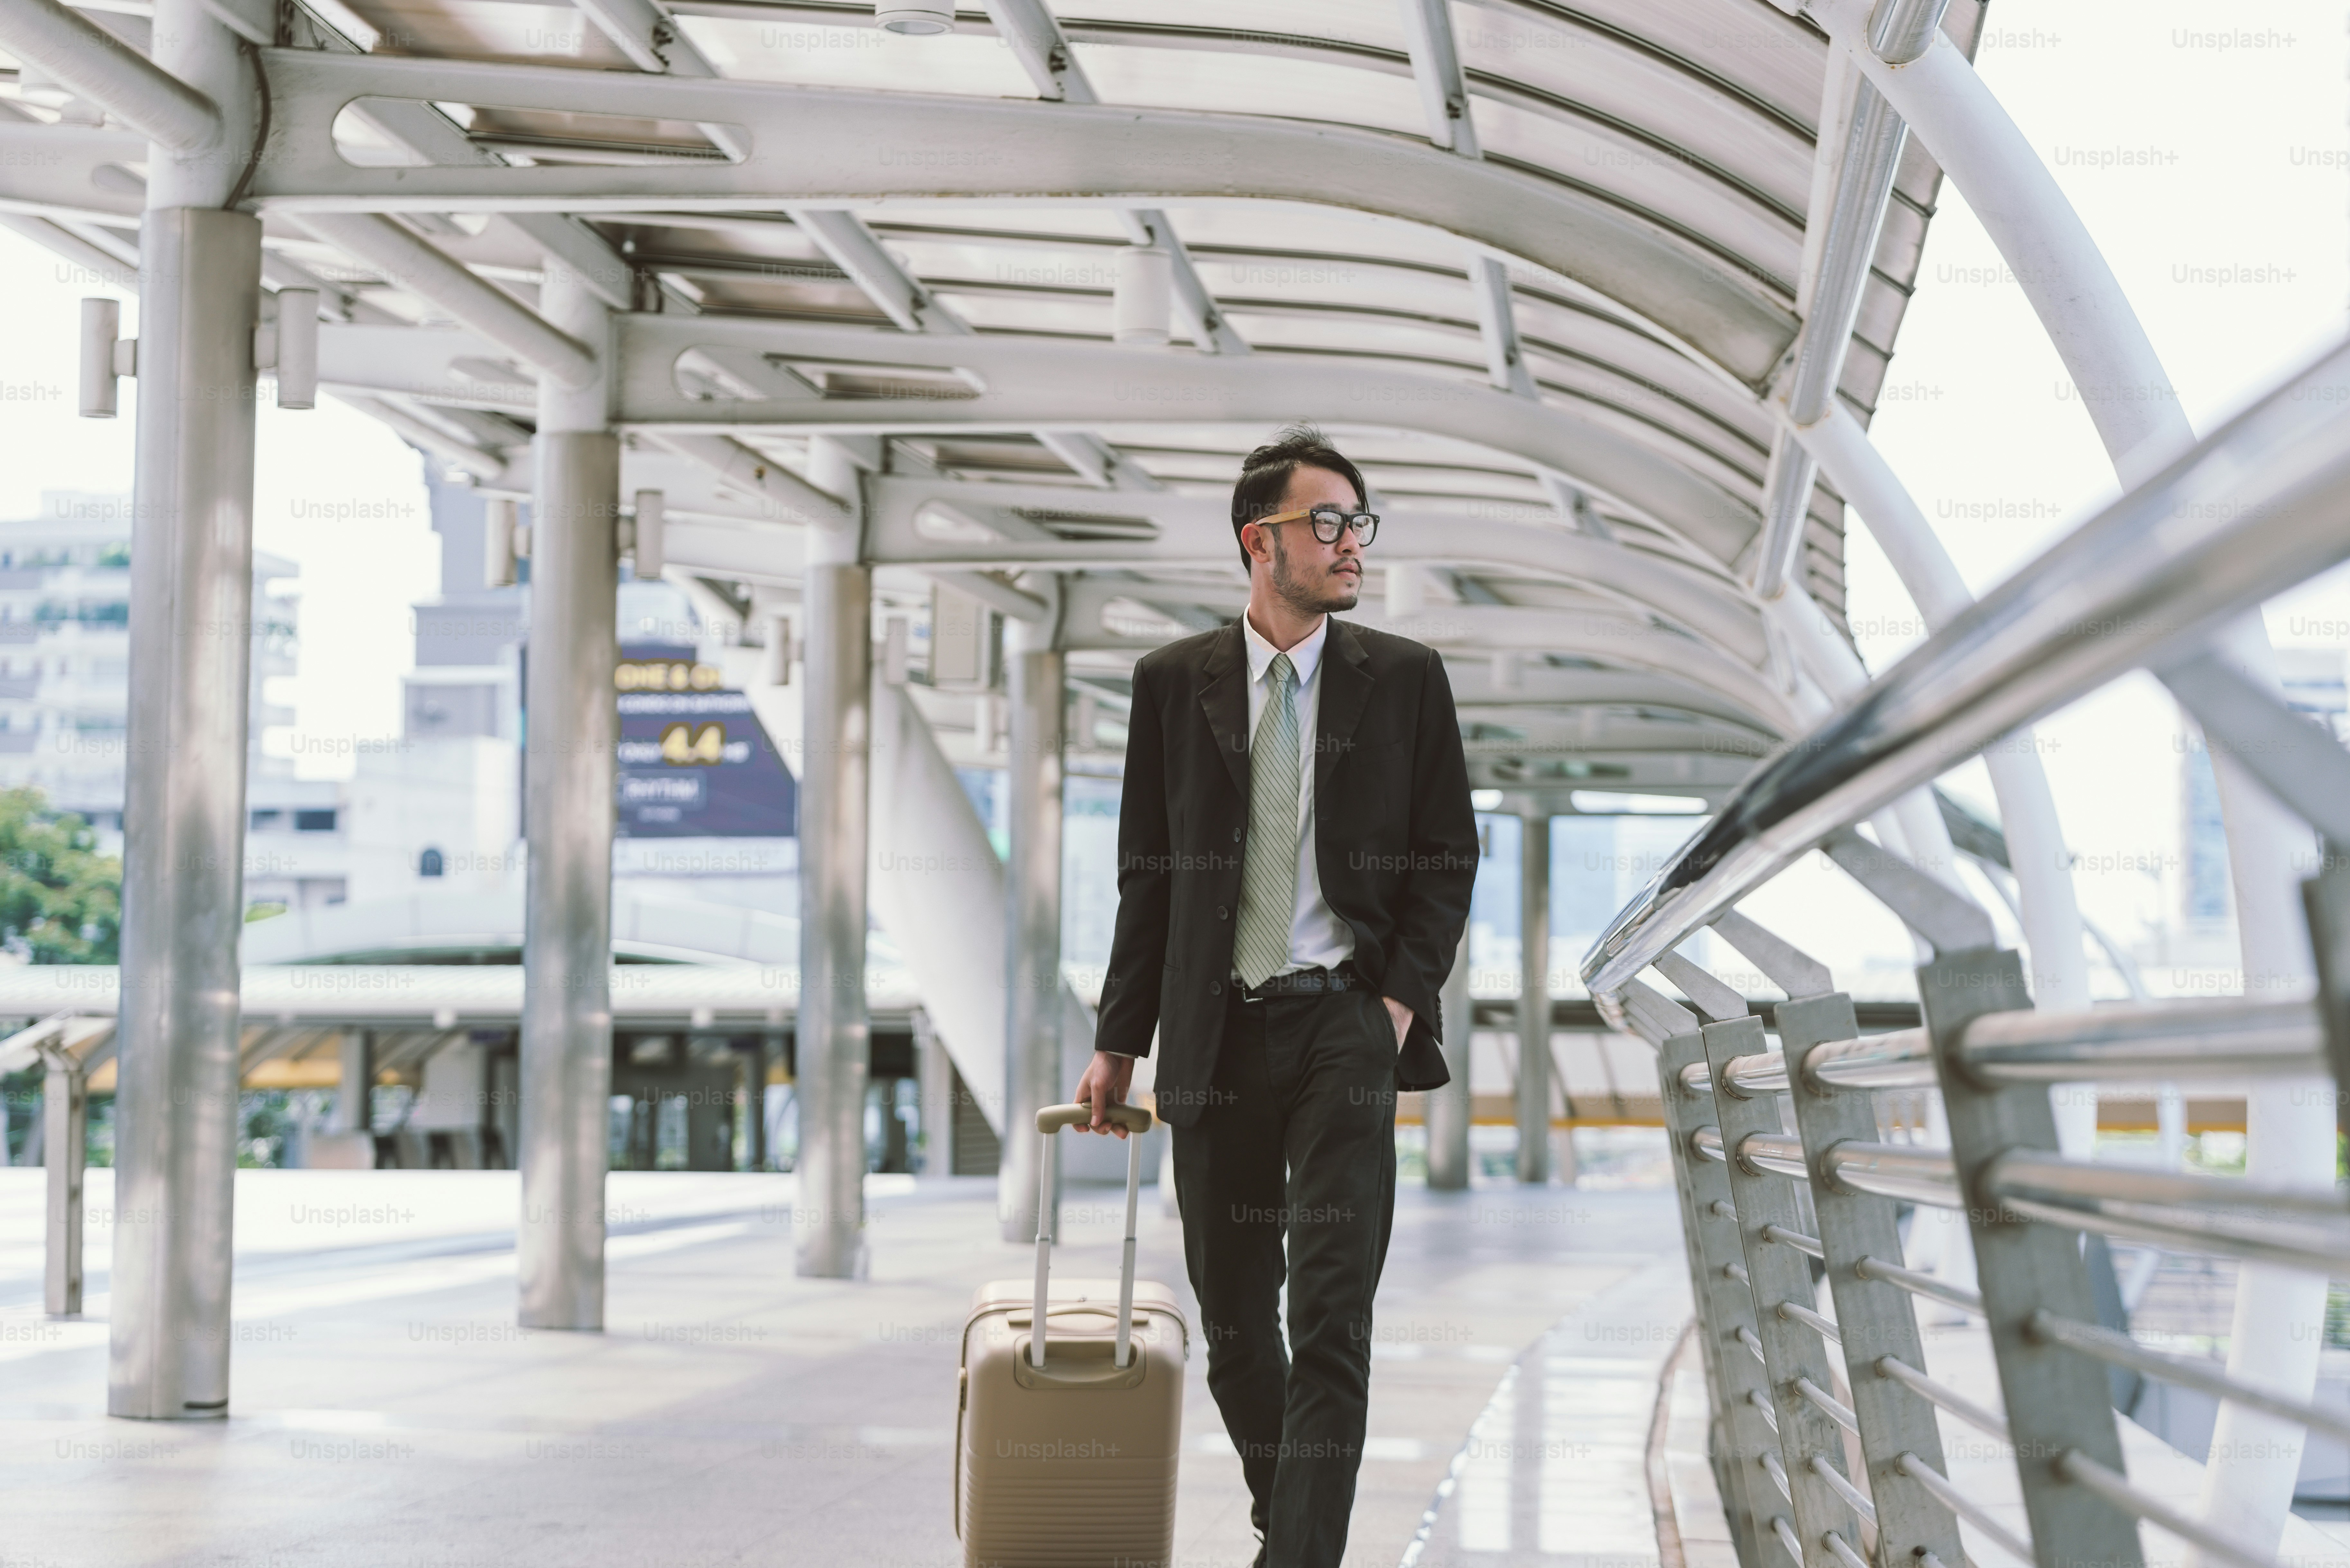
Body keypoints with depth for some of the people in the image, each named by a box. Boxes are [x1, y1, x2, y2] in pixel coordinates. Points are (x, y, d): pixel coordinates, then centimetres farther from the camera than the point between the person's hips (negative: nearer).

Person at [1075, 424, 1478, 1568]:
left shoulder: (1405, 680, 5)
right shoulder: (1175, 682, 6)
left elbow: (1447, 859, 7)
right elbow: (1148, 873, 10)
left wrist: (1400, 1000, -6)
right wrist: (1120, 1040, 7)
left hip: (1346, 1022, -2)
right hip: (1216, 1032, 2)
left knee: (1331, 1314, -10)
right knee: (1232, 1314, 9)